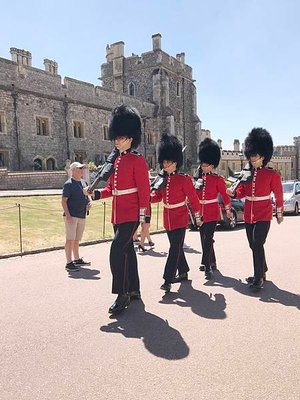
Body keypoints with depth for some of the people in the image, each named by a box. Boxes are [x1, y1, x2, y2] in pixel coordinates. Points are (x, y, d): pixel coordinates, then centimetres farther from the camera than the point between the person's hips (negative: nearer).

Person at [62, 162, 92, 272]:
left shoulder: (84, 182, 14)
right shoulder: (68, 184, -9)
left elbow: (88, 196, 26)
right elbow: (64, 201, -13)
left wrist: (90, 202, 4)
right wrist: (67, 215, -21)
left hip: (82, 216, 8)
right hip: (71, 216, -8)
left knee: (77, 239, 18)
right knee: (70, 239, -4)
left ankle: (77, 259, 29)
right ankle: (69, 263, 1)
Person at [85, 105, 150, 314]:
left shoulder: (138, 160, -9)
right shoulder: (116, 160, 15)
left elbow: (144, 190, -12)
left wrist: (144, 217, -15)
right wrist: (98, 193, 0)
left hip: (130, 215, -8)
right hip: (118, 215, 8)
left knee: (117, 251, -13)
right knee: (128, 251, 14)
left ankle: (122, 294, -2)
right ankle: (134, 290, 27)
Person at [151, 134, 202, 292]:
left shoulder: (184, 179, -11)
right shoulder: (162, 179, 5)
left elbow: (193, 198, -6)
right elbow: (157, 196, 5)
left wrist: (197, 216, -1)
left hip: (180, 219, -6)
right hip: (168, 219, 6)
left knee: (174, 249, -8)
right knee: (176, 247, 17)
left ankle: (168, 280, -7)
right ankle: (183, 272, 34)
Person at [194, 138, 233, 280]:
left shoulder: (218, 179, -6)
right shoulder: (198, 178, 7)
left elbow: (225, 195, 1)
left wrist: (228, 211, 7)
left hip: (212, 213, -6)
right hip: (200, 213, 6)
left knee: (208, 238, -13)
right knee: (205, 239, 13)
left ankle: (206, 265, -13)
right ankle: (212, 262, 29)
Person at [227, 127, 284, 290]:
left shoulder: (272, 174, -6)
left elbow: (279, 196, 0)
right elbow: (242, 192, 6)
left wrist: (279, 214, 6)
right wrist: (232, 192, -15)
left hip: (263, 215, -6)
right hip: (248, 215, 6)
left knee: (257, 245, -12)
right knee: (254, 246, 14)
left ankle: (258, 279, -2)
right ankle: (262, 271, 35)